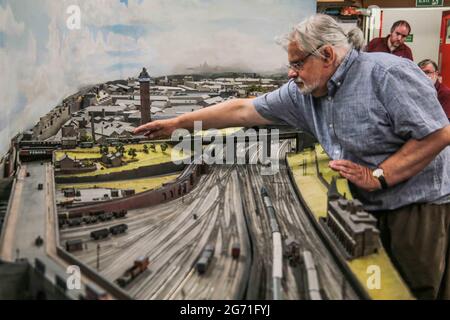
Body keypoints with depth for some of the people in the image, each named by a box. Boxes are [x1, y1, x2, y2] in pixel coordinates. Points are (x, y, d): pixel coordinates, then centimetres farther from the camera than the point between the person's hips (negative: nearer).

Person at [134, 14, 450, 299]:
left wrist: (378, 176, -21)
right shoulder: (303, 92, 2)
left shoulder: (387, 74, -18)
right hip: (368, 206, 6)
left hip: (420, 204, -6)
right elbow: (243, 110, 5)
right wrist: (177, 123, 5)